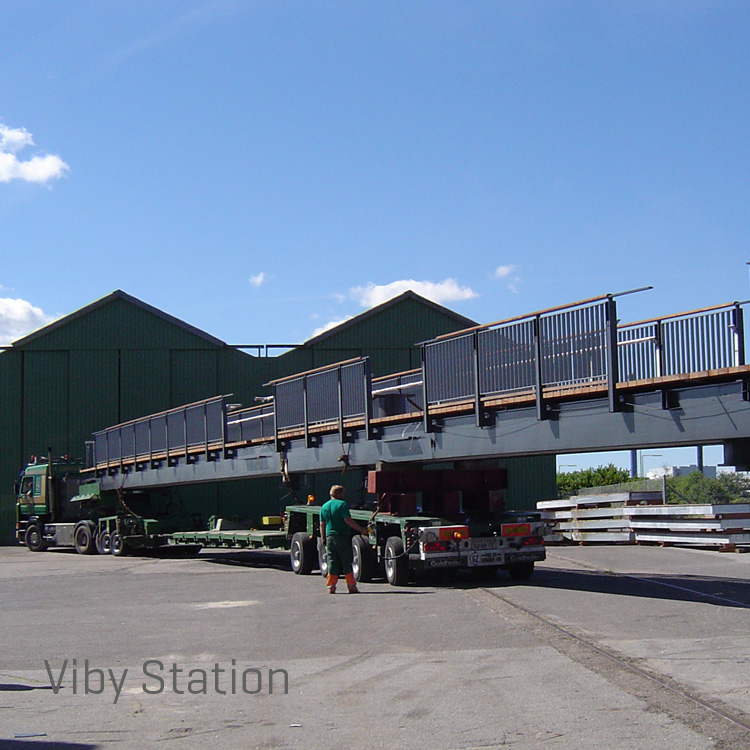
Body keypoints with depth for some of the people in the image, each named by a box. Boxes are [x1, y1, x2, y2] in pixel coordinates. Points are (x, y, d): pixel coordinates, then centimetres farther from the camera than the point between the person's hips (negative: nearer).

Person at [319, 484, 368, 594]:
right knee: (346, 561, 0)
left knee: (332, 562, 8)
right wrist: (361, 529, -10)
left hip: (329, 536, 5)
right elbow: (348, 520, -15)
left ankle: (331, 586, 5)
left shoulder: (324, 506, 12)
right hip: (342, 536, -5)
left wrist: (323, 539, 21)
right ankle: (352, 586, 0)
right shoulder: (342, 504, -7)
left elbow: (322, 524, 14)